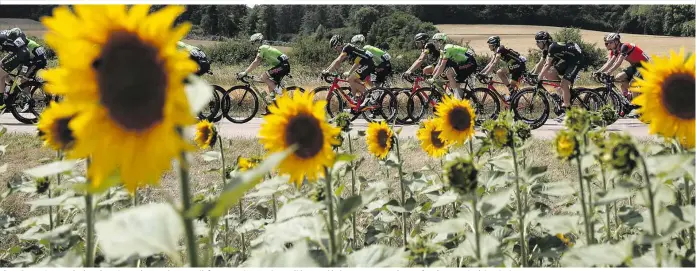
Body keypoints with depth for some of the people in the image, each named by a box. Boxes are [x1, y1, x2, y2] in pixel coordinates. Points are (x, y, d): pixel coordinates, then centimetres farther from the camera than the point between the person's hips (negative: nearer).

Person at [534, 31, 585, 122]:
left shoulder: (552, 47, -25)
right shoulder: (546, 49, 3)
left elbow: (547, 65, -29)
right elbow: (540, 63, 8)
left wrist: (539, 78, -28)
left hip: (577, 60, -10)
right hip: (567, 60, 10)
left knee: (564, 84, -20)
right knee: (549, 73, -3)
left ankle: (566, 111, -15)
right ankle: (565, 94, 7)